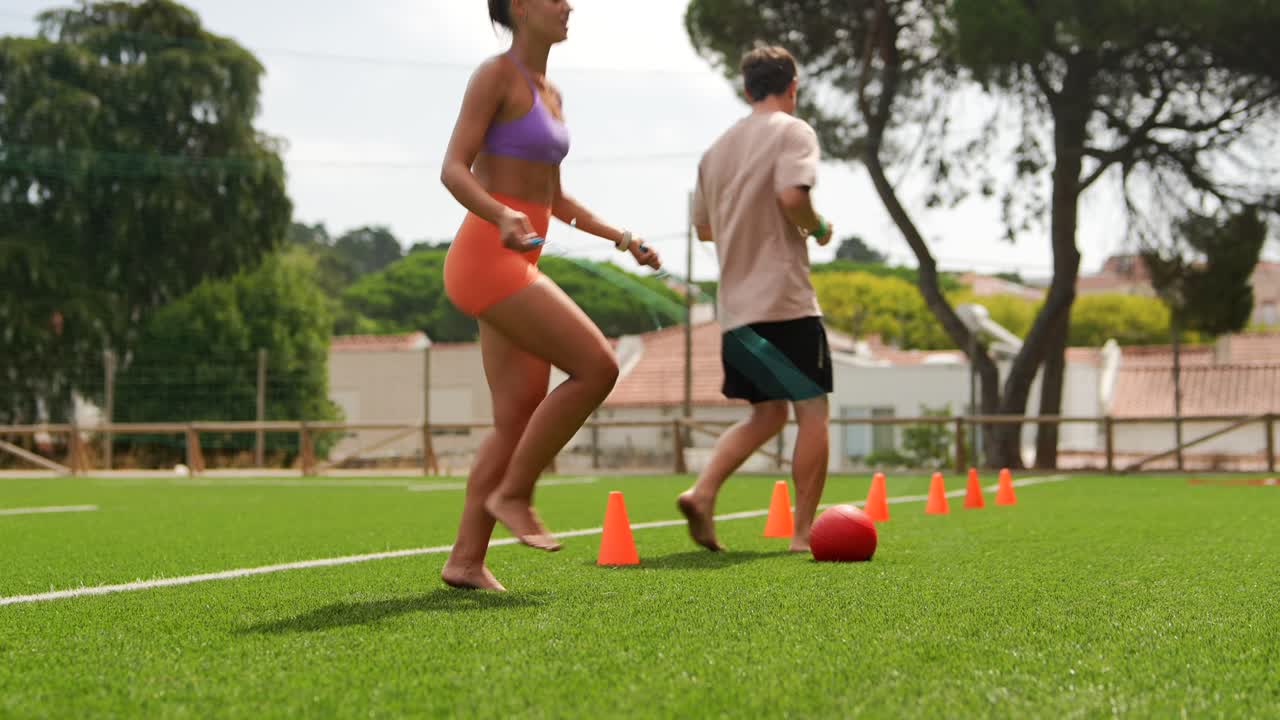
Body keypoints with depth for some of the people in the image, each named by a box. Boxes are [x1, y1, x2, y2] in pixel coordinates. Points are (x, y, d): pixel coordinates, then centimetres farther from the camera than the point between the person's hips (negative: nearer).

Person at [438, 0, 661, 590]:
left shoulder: (550, 93, 19)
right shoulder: (496, 74, -7)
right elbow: (454, 169, -15)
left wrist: (620, 237, 19)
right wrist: (503, 216, -33)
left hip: (518, 265, 9)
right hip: (486, 259, -9)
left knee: (519, 417, 4)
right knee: (597, 367, -15)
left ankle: (465, 560, 6)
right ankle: (513, 492, -3)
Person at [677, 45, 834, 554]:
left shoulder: (718, 148, 17)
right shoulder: (792, 131, -4)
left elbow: (704, 228, 22)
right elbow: (792, 194, -21)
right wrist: (818, 228, -3)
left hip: (735, 307, 7)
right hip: (784, 300, -7)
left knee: (766, 415, 16)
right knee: (812, 411, 3)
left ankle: (701, 493, -3)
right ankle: (803, 533, 2)